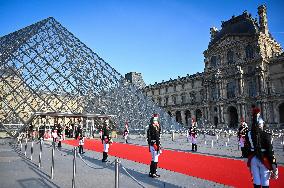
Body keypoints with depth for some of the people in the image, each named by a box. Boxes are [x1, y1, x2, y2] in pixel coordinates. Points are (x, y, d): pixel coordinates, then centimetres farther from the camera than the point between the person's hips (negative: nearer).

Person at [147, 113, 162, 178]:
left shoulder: (150, 128, 10)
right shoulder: (156, 128, -17)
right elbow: (157, 139, -20)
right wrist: (159, 148, -17)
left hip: (151, 145, 9)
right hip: (155, 146, -9)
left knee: (153, 159, 18)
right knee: (155, 160, 0)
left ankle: (151, 173, 27)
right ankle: (154, 173, 8)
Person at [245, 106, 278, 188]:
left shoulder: (248, 134, -3)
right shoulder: (266, 135, -14)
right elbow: (270, 150, -13)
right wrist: (273, 164, -8)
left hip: (253, 159, 4)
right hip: (264, 159, -4)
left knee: (256, 181, 13)